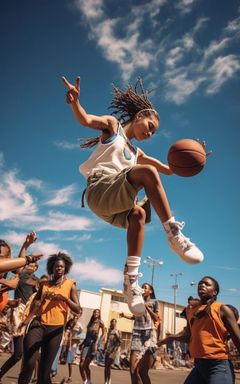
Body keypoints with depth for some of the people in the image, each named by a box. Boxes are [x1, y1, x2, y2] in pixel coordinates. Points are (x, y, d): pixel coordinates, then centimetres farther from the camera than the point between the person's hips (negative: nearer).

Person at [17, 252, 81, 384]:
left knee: (45, 368, 3)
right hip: (38, 324, 2)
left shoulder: (70, 285, 5)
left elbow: (77, 310, 0)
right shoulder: (45, 284, 14)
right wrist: (43, 298, -3)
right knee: (28, 363, -13)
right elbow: (33, 303, 18)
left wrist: (65, 299, -18)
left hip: (56, 328, -1)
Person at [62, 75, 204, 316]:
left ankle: (132, 280, -25)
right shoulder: (113, 125, 14)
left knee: (138, 214, -22)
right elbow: (85, 119, -5)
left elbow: (167, 169, 31)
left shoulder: (137, 153, 30)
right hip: (99, 189, -8)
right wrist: (75, 101, -26)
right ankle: (174, 235, -25)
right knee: (146, 172, -26)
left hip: (116, 203, 8)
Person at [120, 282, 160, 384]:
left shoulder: (154, 302, 8)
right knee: (133, 369, -3)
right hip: (137, 333, 4)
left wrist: (146, 306, -6)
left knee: (142, 371, -9)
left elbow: (156, 318, 1)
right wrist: (125, 315, 7)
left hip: (149, 334, -4)